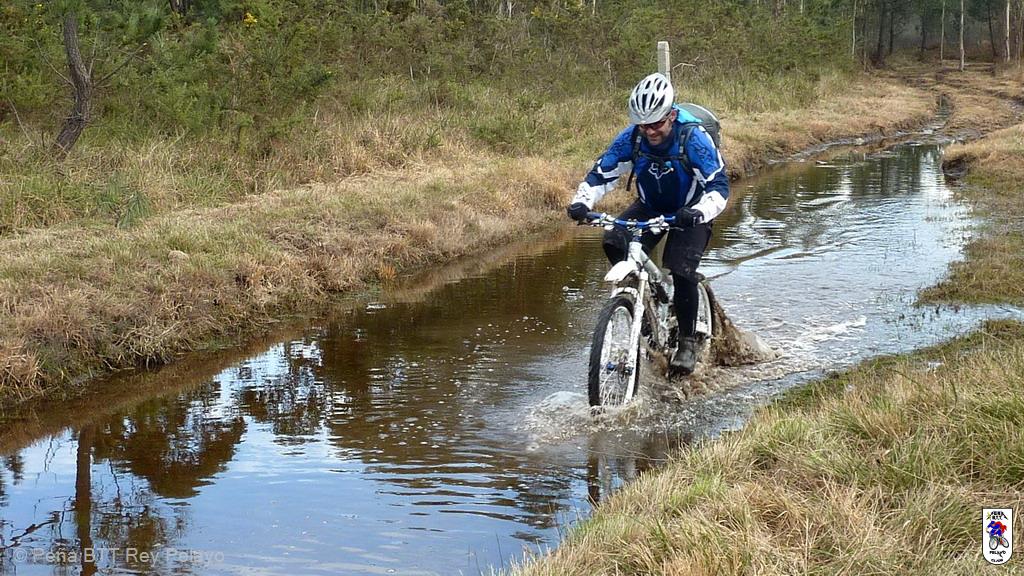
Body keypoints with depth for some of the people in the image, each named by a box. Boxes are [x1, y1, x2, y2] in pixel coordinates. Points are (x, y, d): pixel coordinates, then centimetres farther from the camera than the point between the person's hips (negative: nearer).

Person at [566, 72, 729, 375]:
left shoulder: (694, 137, -28)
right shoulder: (632, 137, -19)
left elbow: (719, 185, -31)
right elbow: (601, 173, -12)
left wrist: (699, 212, -51)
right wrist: (582, 202, -31)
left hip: (689, 213, -4)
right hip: (650, 207, 4)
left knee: (681, 271, -21)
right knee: (613, 243, -22)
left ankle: (688, 342, 0)